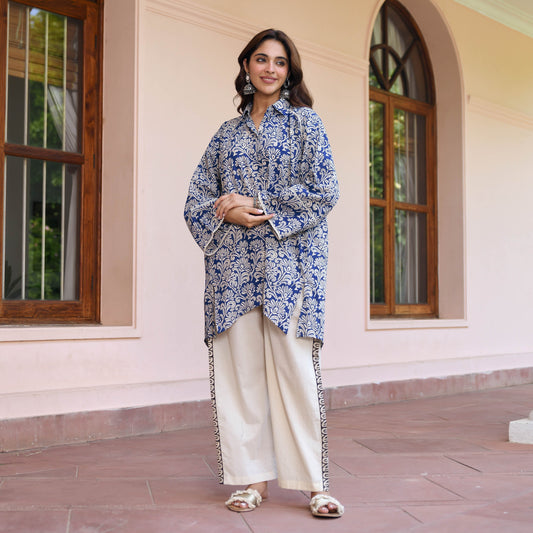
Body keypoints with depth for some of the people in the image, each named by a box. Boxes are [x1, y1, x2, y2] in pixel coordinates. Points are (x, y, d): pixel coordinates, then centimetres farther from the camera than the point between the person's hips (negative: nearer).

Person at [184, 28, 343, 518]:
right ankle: (255, 478, 12)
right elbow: (197, 200, 14)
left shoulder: (304, 121, 9)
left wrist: (260, 209, -8)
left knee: (295, 367, -8)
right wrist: (231, 215, -8)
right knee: (242, 370, 1)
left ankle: (316, 483, 1)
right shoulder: (228, 133, 18)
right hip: (234, 265, 4)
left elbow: (325, 192, -3)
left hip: (289, 261, -3)